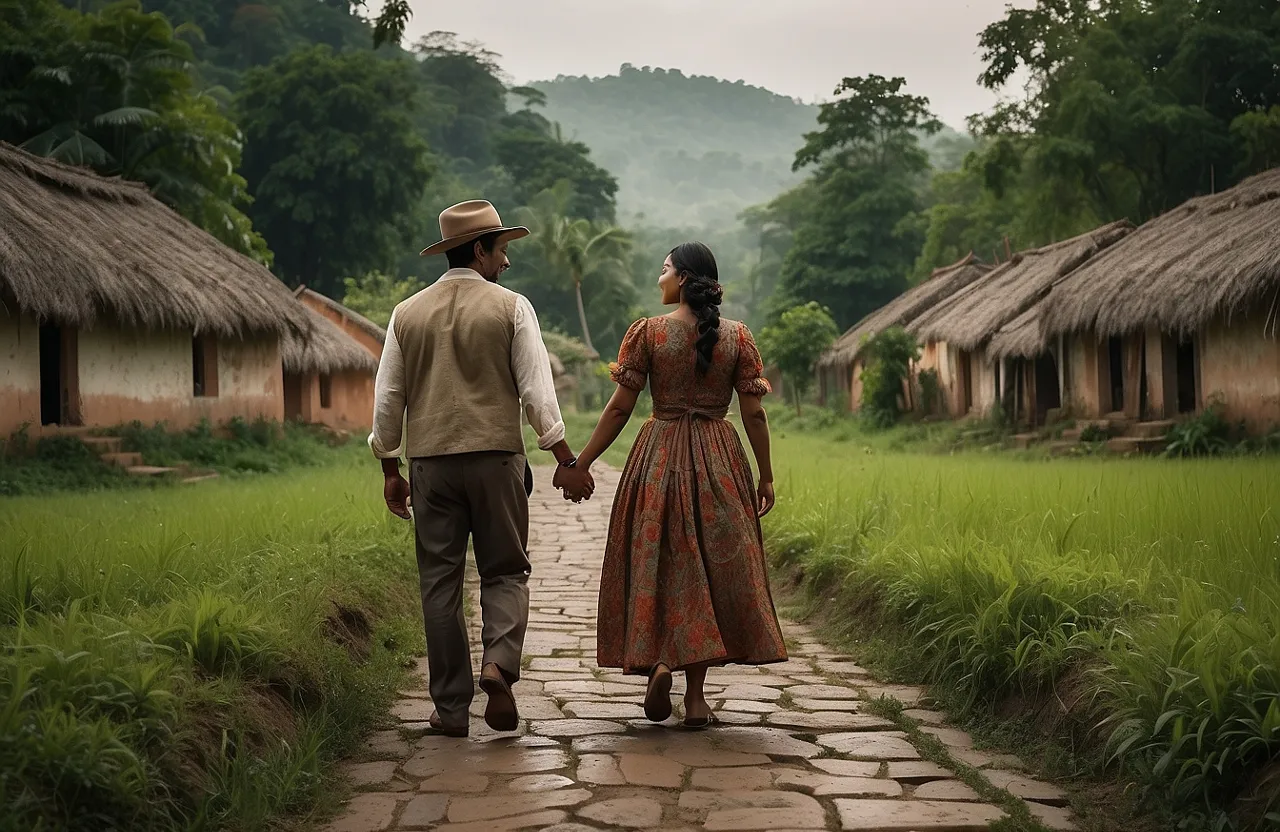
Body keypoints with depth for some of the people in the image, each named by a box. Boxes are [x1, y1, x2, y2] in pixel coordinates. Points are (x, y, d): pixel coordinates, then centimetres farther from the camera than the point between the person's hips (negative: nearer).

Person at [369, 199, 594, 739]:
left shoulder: (407, 314, 8)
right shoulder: (510, 308, -2)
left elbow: (387, 399, 9)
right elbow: (537, 390, -6)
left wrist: (390, 469, 16)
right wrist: (565, 460, -3)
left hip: (430, 460, 3)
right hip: (496, 455, -2)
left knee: (440, 582, 7)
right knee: (504, 572, 10)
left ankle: (451, 709, 9)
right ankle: (500, 663, -15)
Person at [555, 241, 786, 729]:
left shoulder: (647, 332, -6)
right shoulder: (737, 336, 1)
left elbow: (620, 408, -6)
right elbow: (754, 414, 0)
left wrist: (581, 464, 1)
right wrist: (766, 476, 9)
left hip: (658, 459, -2)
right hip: (719, 461, 2)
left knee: (656, 562, 10)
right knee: (712, 564, 8)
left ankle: (658, 661, -12)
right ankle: (695, 696, 9)